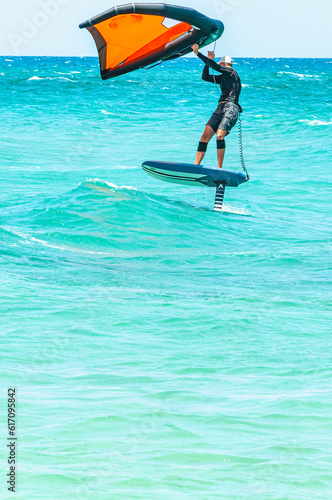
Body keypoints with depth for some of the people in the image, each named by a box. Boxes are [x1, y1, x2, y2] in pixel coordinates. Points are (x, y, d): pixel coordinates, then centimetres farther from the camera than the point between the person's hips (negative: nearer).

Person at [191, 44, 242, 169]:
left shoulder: (232, 73, -1)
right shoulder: (223, 77, 24)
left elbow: (215, 66, -10)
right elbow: (205, 77, 26)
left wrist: (197, 53, -7)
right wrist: (209, 60, 17)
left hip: (231, 108, -9)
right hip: (220, 108, 9)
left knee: (220, 135, -26)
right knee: (205, 136, -3)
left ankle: (219, 168, -27)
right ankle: (196, 165, -6)